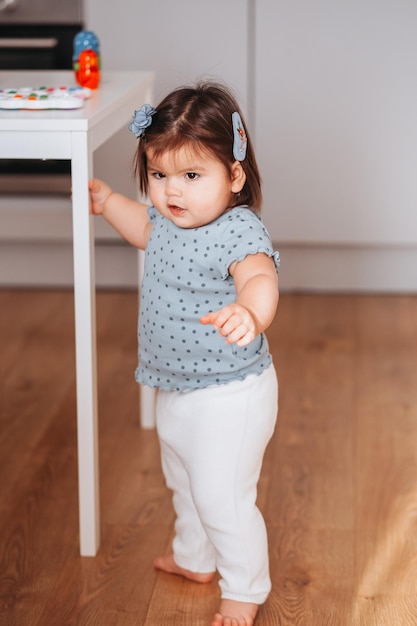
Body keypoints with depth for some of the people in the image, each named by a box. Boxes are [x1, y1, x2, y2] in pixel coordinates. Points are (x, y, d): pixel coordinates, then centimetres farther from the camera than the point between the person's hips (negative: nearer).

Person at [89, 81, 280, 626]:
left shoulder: (239, 232, -29)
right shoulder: (170, 220, -3)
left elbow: (261, 279, -49)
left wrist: (249, 312, -69)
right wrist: (107, 202, 22)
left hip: (229, 397, -9)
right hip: (177, 389, 9)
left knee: (222, 498, 2)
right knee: (183, 483, 28)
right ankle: (194, 559, 53)